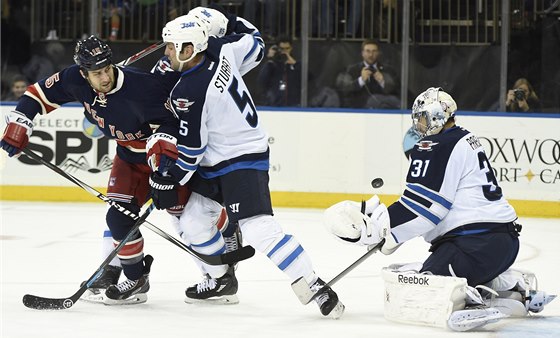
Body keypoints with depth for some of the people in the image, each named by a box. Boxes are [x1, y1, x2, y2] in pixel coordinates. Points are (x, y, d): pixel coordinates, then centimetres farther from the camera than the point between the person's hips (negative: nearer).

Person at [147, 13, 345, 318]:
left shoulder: (188, 93, -25)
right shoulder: (219, 50, -5)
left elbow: (190, 150, -18)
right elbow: (255, 46, 14)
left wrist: (165, 182, -5)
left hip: (243, 161, -10)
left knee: (258, 230, -21)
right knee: (192, 223, 15)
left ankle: (316, 289, -20)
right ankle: (222, 278, 32)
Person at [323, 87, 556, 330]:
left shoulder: (435, 148, -10)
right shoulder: (465, 140, 21)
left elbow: (421, 205, -15)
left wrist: (378, 227, -11)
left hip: (477, 243, -10)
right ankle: (518, 287, 19)